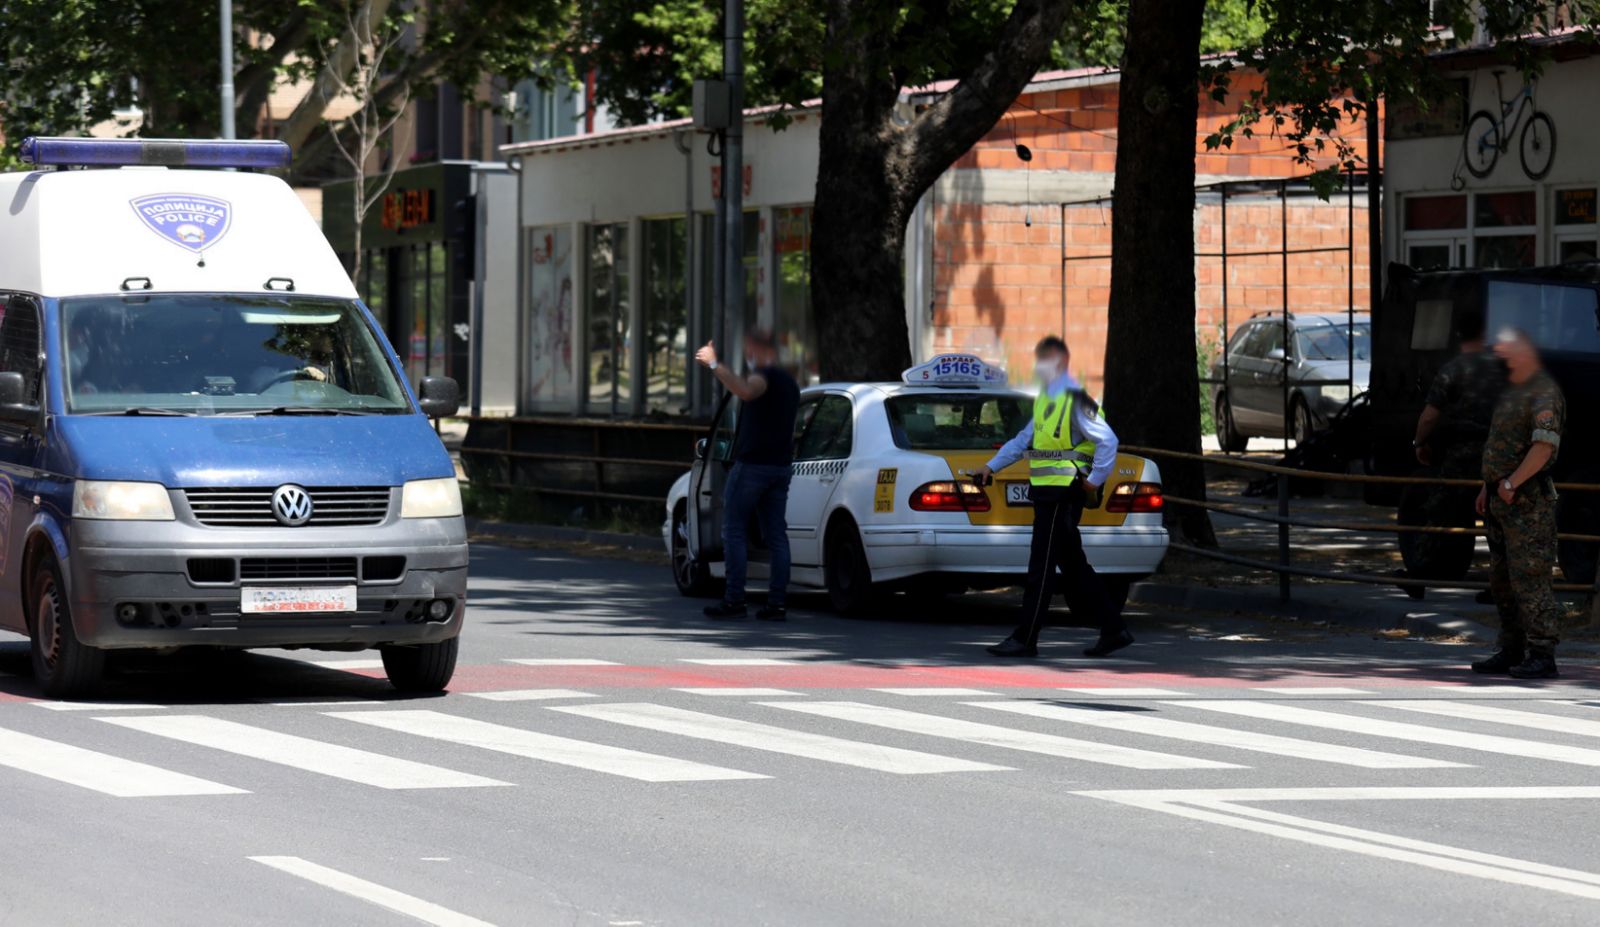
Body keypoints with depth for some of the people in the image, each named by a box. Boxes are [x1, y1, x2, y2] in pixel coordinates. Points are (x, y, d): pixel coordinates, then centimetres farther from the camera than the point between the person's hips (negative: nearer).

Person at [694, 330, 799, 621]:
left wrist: (715, 365, -31)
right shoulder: (790, 383, 18)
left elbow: (746, 391, -35)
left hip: (751, 465, -8)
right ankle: (776, 603, 1)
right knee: (776, 536, 5)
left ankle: (734, 600, -7)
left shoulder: (765, 375, -12)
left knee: (734, 532, -3)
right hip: (780, 466, 8)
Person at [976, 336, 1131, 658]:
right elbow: (1024, 440, 24)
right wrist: (992, 466, 18)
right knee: (1073, 566, 12)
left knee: (1042, 565, -6)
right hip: (1048, 495, 10)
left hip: (1064, 495, -10)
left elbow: (1107, 441, -16)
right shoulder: (1045, 400, 18)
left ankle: (1025, 639, -3)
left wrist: (1094, 481, -13)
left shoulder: (1075, 401, -12)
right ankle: (1113, 629, 16)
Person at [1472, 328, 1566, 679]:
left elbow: (1544, 445, -24)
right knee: (1503, 580, 13)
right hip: (1502, 502, 10)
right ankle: (1512, 652, 20)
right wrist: (1488, 487, 20)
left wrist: (1512, 482, -21)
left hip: (1528, 502, -10)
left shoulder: (1544, 393, -13)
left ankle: (1542, 656, -12)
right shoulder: (1511, 392, 19)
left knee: (1529, 578, -12)